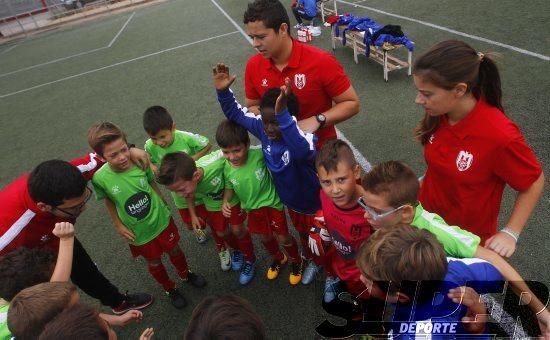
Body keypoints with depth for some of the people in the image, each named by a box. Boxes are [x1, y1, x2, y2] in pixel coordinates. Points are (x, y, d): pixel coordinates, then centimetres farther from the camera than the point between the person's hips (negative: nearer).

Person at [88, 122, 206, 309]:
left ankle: (186, 274, 56)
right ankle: (170, 289, 51)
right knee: (154, 263, 21)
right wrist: (118, 225, -5)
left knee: (175, 251, 24)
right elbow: (109, 201, -4)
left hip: (162, 220, 1)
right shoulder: (100, 178, -25)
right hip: (139, 232, -1)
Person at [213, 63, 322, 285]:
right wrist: (223, 92, -29)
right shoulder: (263, 129, -21)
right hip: (290, 201, 6)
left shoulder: (305, 138, -40)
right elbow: (236, 114, -10)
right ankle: (313, 260, 66)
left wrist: (282, 113, -76)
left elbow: (301, 150, -65)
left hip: (314, 204, -6)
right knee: (303, 234, 34)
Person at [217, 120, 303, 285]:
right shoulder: (227, 169, -16)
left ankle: (296, 261, 40)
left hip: (272, 203, -4)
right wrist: (225, 202, -15)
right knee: (265, 237, 23)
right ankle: (279, 258, 54)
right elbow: (229, 187, 2)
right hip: (253, 209, 4)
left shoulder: (259, 154, -29)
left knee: (283, 237, 8)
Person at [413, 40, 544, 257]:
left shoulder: (499, 135, -30)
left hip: (468, 239, -4)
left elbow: (534, 182, -13)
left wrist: (510, 233, -15)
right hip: (426, 218, 5)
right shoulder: (439, 113, -16)